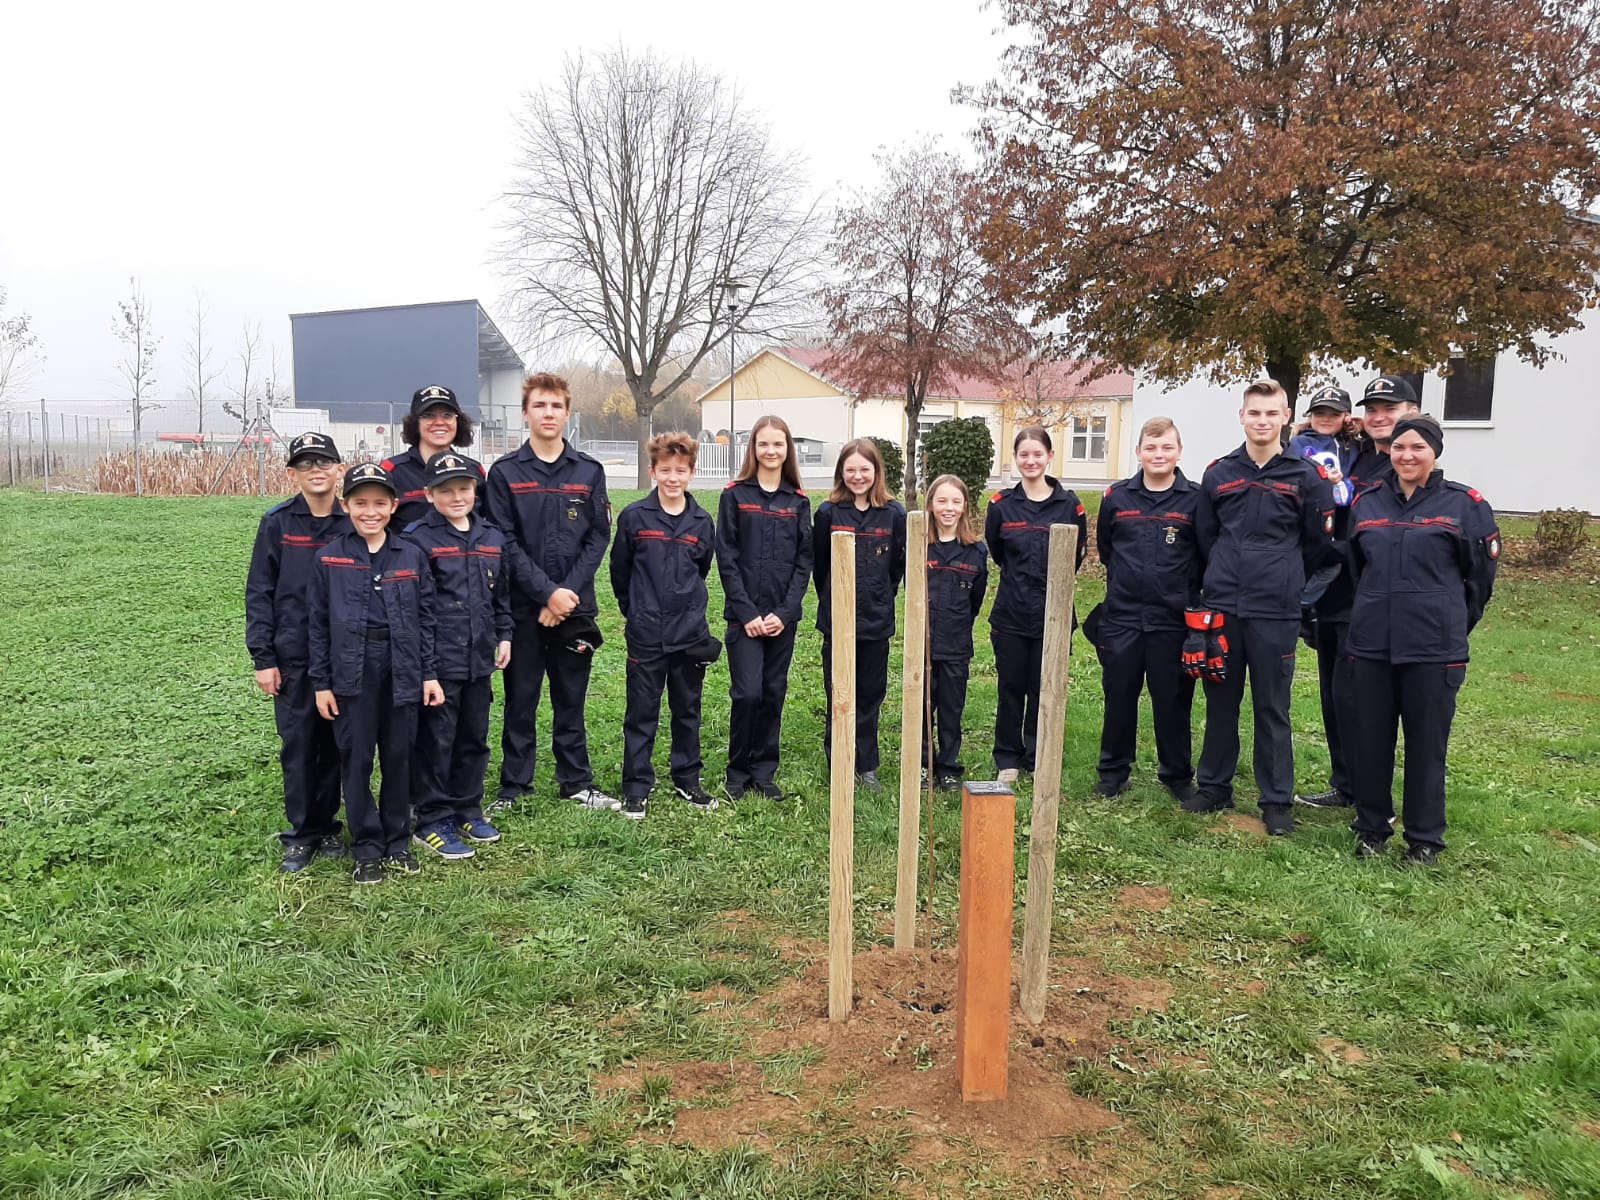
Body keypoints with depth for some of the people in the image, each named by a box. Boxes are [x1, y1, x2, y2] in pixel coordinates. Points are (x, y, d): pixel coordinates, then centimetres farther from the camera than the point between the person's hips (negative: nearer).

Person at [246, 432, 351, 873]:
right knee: (298, 746, 5)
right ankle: (300, 835, 18)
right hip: (293, 656, 0)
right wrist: (263, 658, -4)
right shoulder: (278, 523, -1)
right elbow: (259, 592, 1)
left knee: (336, 745, 8)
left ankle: (327, 827, 23)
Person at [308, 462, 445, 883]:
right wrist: (321, 682, 0)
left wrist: (430, 673, 2)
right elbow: (318, 623, 2)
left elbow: (426, 616, 6)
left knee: (399, 756, 8)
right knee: (356, 759, 4)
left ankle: (398, 842, 23)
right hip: (352, 671, -1)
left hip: (401, 670, 1)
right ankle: (367, 849, 16)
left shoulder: (411, 556, 3)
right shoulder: (329, 558, 0)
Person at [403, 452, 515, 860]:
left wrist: (504, 635, 15)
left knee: (474, 737, 15)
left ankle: (467, 809, 29)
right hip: (437, 658, -6)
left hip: (479, 658, 6)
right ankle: (431, 821, 13)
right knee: (436, 740, 2)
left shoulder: (493, 538, 10)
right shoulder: (418, 538, -8)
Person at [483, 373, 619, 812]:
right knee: (520, 699, 8)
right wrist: (547, 591, -15)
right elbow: (503, 543, -7)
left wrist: (570, 590, -11)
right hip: (523, 607, -2)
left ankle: (577, 782, 23)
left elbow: (598, 537, 1)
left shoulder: (589, 472, 5)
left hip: (575, 606, 2)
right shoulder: (504, 473, -1)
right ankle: (513, 786, 19)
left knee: (571, 698, 11)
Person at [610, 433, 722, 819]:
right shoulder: (634, 516, -5)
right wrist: (636, 610, 11)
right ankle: (636, 787, 14)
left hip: (690, 634, 3)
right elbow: (619, 570, 5)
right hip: (646, 635, -2)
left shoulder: (701, 522, 2)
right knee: (642, 714, 5)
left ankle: (687, 780, 26)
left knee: (688, 711, 13)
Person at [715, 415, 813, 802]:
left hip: (783, 616, 3)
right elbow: (726, 558, -4)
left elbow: (804, 560, 4)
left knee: (774, 695, 7)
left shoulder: (798, 501, 7)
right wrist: (747, 613, -11)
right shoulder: (735, 495, 0)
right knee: (747, 694, -7)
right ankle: (738, 774, 10)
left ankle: (764, 773, 18)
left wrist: (784, 612, -7)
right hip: (744, 614, -2)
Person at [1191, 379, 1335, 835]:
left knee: (1273, 708, 4)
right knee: (1221, 702, 10)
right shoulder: (1218, 474, 6)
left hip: (1277, 612, -2)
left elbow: (1318, 544, 6)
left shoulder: (1305, 477, 0)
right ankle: (1214, 786, 23)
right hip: (1222, 607, 2)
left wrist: (1282, 580, 12)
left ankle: (1277, 801, 14)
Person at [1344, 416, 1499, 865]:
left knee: (1427, 744, 5)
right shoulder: (1367, 503, 8)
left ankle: (1424, 839, 18)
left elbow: (1480, 576, 4)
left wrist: (1448, 625, 10)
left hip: (1434, 649, -3)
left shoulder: (1465, 505, -2)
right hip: (1370, 643, 3)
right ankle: (1371, 829, 23)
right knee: (1369, 740, 8)